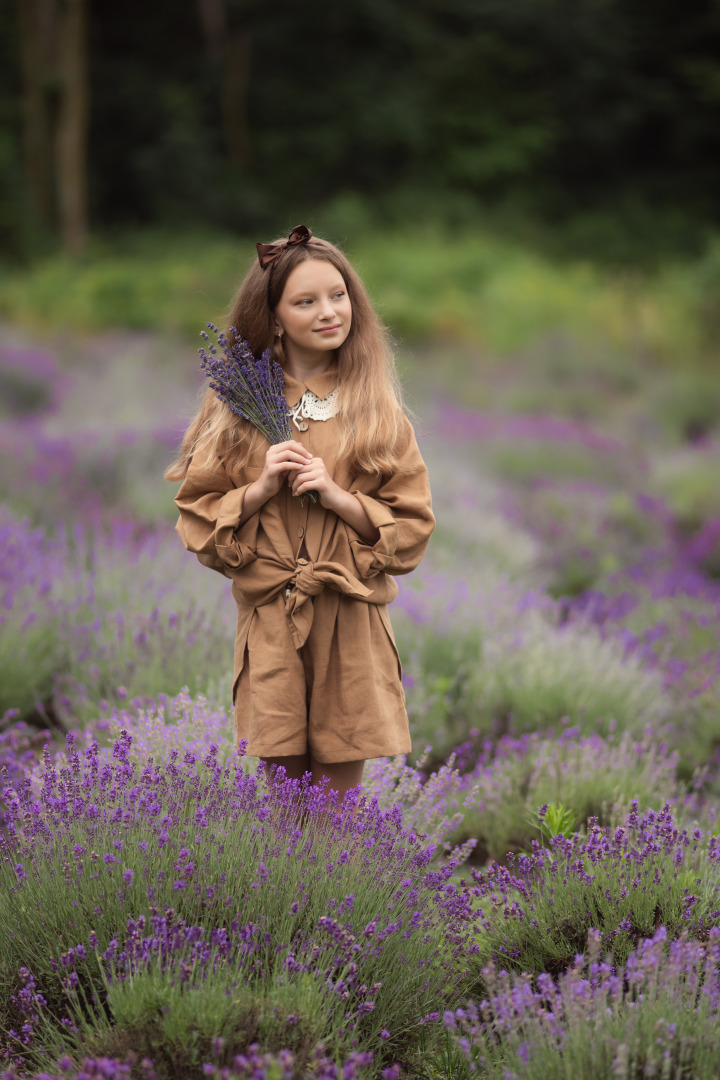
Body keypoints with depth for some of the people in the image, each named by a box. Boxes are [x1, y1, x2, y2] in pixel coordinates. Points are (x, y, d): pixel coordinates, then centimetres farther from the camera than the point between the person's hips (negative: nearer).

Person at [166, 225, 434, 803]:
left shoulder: (376, 410, 2)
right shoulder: (239, 409, 4)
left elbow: (411, 527, 1)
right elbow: (198, 519, 5)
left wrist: (336, 497, -13)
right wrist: (262, 489, -11)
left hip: (351, 625, -1)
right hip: (269, 623, 1)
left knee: (340, 793, 3)